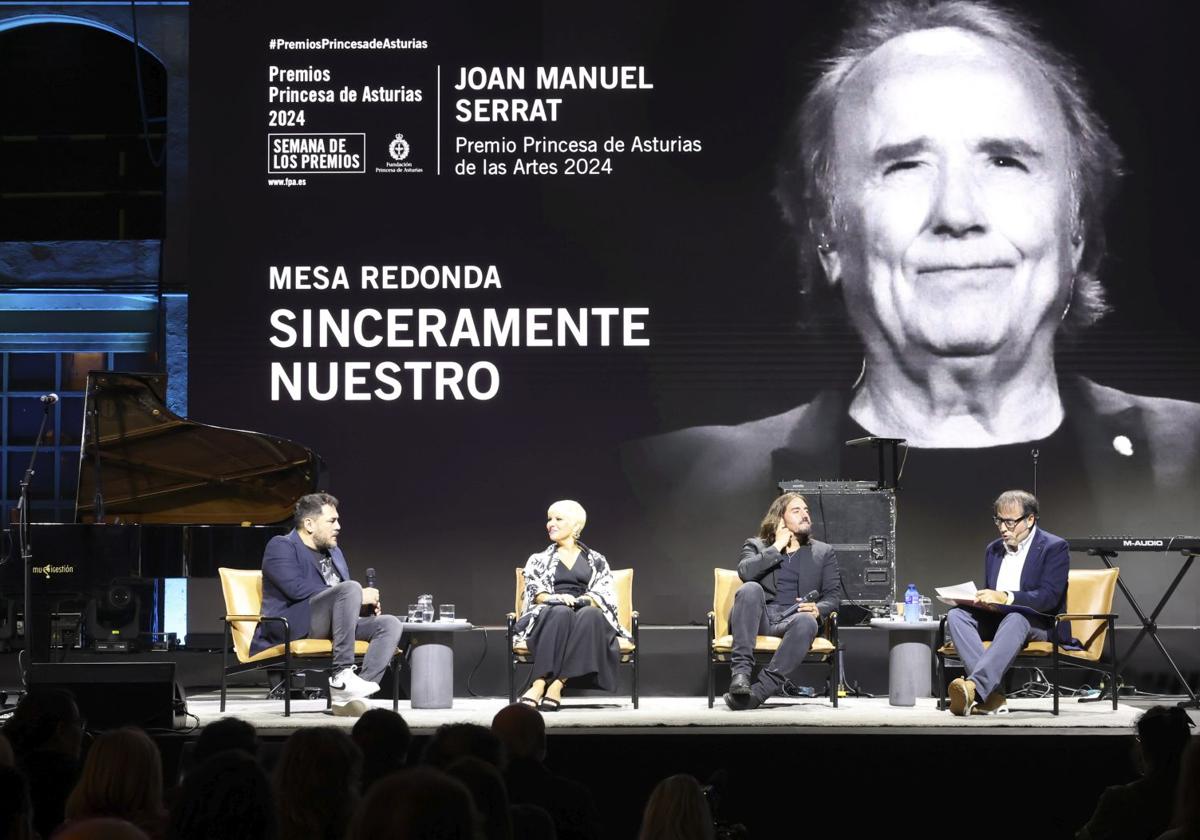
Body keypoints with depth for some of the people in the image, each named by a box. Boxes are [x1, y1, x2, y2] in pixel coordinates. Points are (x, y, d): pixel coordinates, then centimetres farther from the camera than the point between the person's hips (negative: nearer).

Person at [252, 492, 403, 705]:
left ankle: (350, 695, -25)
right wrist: (359, 596, -16)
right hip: (291, 629, -8)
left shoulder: (334, 552, 26)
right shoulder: (280, 546, -1)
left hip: (331, 628, 8)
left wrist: (367, 601, 4)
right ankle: (342, 675, -35)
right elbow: (297, 589, -17)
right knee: (351, 588, -29)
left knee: (391, 624, -13)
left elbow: (346, 596, 31)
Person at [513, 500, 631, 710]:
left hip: (587, 612, 0)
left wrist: (586, 600, -15)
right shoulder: (539, 560, 23)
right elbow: (533, 592, 7)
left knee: (590, 615, -39)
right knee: (560, 612, -39)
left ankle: (556, 684, -49)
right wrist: (553, 598, -16)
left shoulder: (596, 560, 22)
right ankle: (540, 685, -52)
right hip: (550, 616, 0)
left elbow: (605, 593, 8)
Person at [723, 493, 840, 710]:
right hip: (760, 618, 0)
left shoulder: (824, 552, 23)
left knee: (806, 621, -37)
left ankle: (759, 691, -47)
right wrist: (777, 547, -1)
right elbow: (745, 572, -3)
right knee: (750, 589, -34)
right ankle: (741, 671, -40)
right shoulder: (755, 546, 19)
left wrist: (818, 609, -10)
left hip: (792, 619, 0)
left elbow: (834, 594, 12)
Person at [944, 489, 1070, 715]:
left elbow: (1049, 597, -16)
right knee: (956, 615, -23)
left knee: (1014, 619, -41)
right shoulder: (993, 550, 18)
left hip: (1039, 624, -6)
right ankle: (990, 695, -40)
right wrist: (981, 600, -5)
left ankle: (974, 687, -60)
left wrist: (1005, 598, -30)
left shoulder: (1054, 547, -4)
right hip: (996, 619, 6)